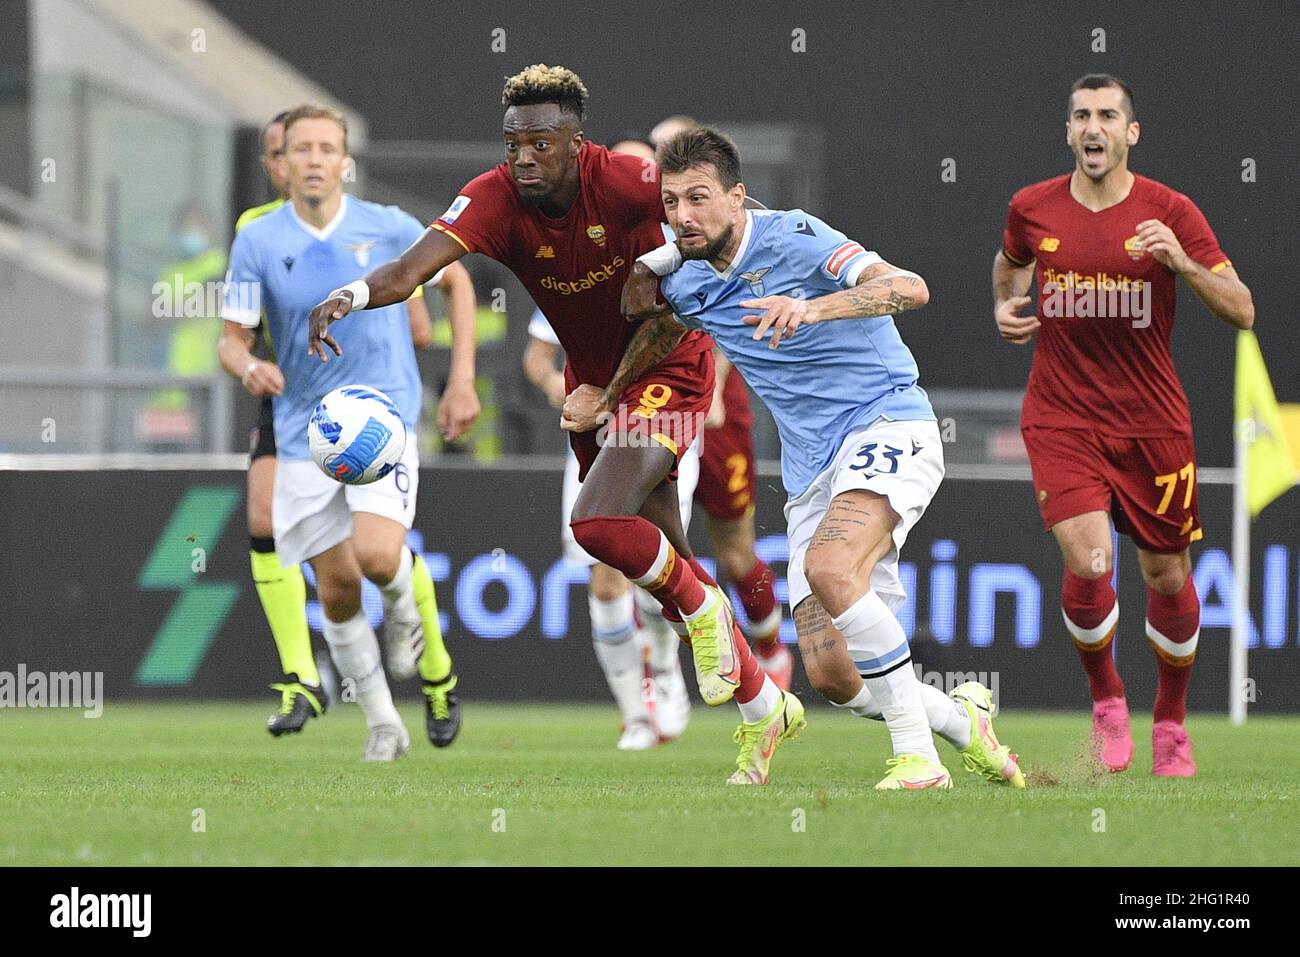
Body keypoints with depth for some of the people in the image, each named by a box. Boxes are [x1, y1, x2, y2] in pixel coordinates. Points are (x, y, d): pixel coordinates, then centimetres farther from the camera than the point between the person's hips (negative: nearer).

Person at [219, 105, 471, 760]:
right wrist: (249, 368, -24)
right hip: (305, 431, 2)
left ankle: (407, 610, 13)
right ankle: (383, 725, 17)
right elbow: (233, 338, 1)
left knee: (377, 556, -24)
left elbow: (455, 280, 11)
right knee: (336, 591, 1)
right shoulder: (257, 242, -3)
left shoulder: (389, 228, -4)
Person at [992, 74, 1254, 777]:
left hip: (1152, 421, 0)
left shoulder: (1170, 212, -6)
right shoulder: (1032, 209, 0)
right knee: (1088, 563, -19)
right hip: (1060, 420, 0)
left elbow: (1242, 311, -8)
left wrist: (1182, 264, -24)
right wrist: (1004, 305, 6)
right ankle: (1105, 697, 7)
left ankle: (1172, 719, 31)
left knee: (1167, 578, 6)